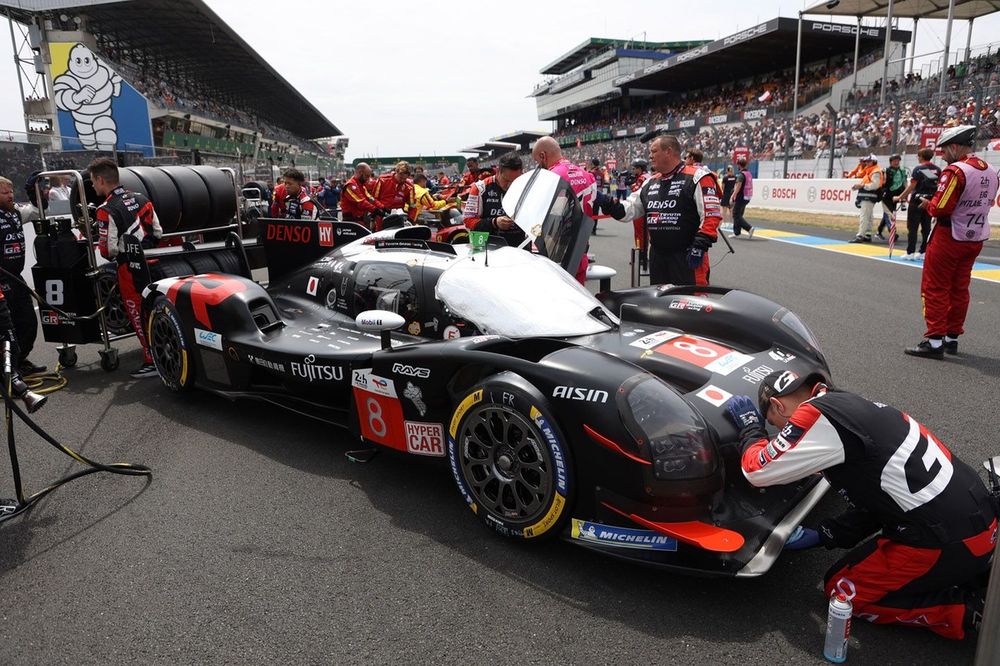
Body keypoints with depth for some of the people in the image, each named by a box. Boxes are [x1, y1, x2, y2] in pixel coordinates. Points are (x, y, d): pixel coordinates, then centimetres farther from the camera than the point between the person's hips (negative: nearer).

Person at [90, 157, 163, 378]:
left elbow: (108, 249, -16)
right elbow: (158, 232, 8)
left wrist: (111, 254, 5)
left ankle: (152, 361, 8)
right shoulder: (142, 199, 5)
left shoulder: (106, 210, -15)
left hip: (130, 269, -6)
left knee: (137, 315, 5)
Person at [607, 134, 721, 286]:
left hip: (688, 257, -7)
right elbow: (629, 209, 17)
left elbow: (712, 214, -14)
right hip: (657, 256, 8)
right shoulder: (651, 183, 15)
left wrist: (700, 245, -20)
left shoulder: (697, 178, -9)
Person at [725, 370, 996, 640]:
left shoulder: (818, 417, -16)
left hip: (947, 542, -9)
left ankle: (970, 609, 1)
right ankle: (981, 575, 16)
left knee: (843, 588, 8)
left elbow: (757, 471, -9)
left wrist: (750, 425, 9)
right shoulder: (850, 404, 13)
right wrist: (823, 536, 19)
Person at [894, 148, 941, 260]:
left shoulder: (919, 169, -10)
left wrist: (900, 197, -7)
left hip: (917, 201, -5)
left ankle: (910, 253, -4)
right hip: (930, 201, 6)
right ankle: (923, 252, 12)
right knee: (926, 227, 10)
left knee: (912, 227, -2)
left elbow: (911, 186, -13)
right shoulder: (937, 169, 7)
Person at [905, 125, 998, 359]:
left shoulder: (955, 171, -18)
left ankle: (935, 341, -2)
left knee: (935, 288, -1)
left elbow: (940, 208, -22)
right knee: (959, 289, 15)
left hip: (949, 238, -8)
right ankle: (952, 337, 23)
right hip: (975, 240, 8)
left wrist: (928, 205, -1)